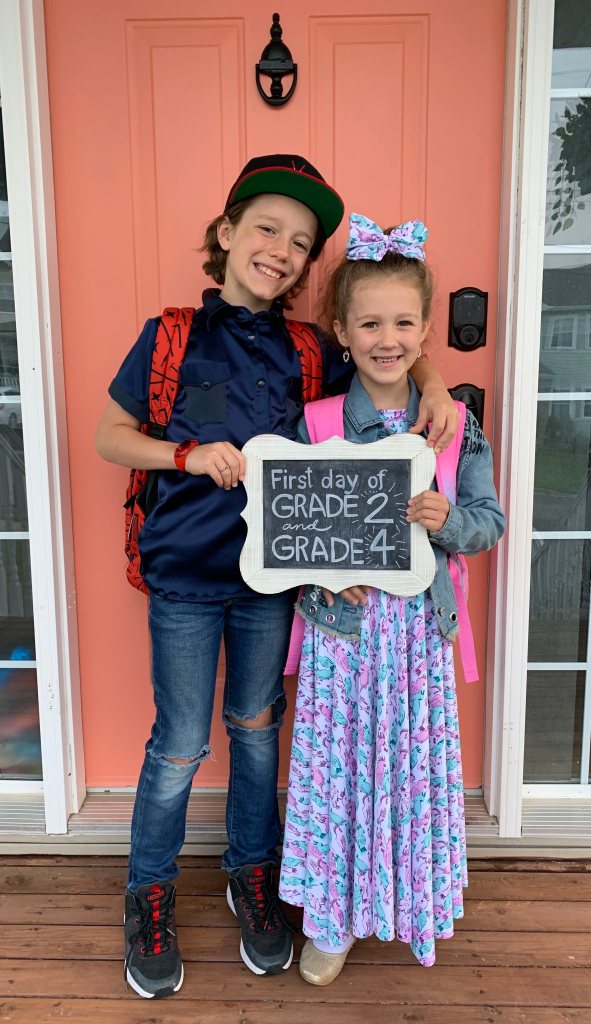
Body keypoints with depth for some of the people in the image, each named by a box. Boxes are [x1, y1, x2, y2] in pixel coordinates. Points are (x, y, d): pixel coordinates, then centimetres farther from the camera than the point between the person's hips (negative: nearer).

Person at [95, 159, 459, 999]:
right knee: (180, 746, 8)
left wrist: (433, 385, -10)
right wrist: (189, 455, -17)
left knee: (257, 728, 18)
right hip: (185, 576, -2)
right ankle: (150, 893, 35)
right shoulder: (170, 337, -5)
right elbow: (109, 437, -1)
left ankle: (253, 875, 42)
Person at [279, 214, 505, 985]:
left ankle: (412, 905, 41)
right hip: (340, 620, -1)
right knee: (338, 764, 9)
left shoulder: (454, 423, -1)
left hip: (419, 624, 2)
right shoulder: (314, 422, -5)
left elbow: (489, 523, 1)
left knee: (414, 765, 14)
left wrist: (447, 521, -19)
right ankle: (334, 918, 33)